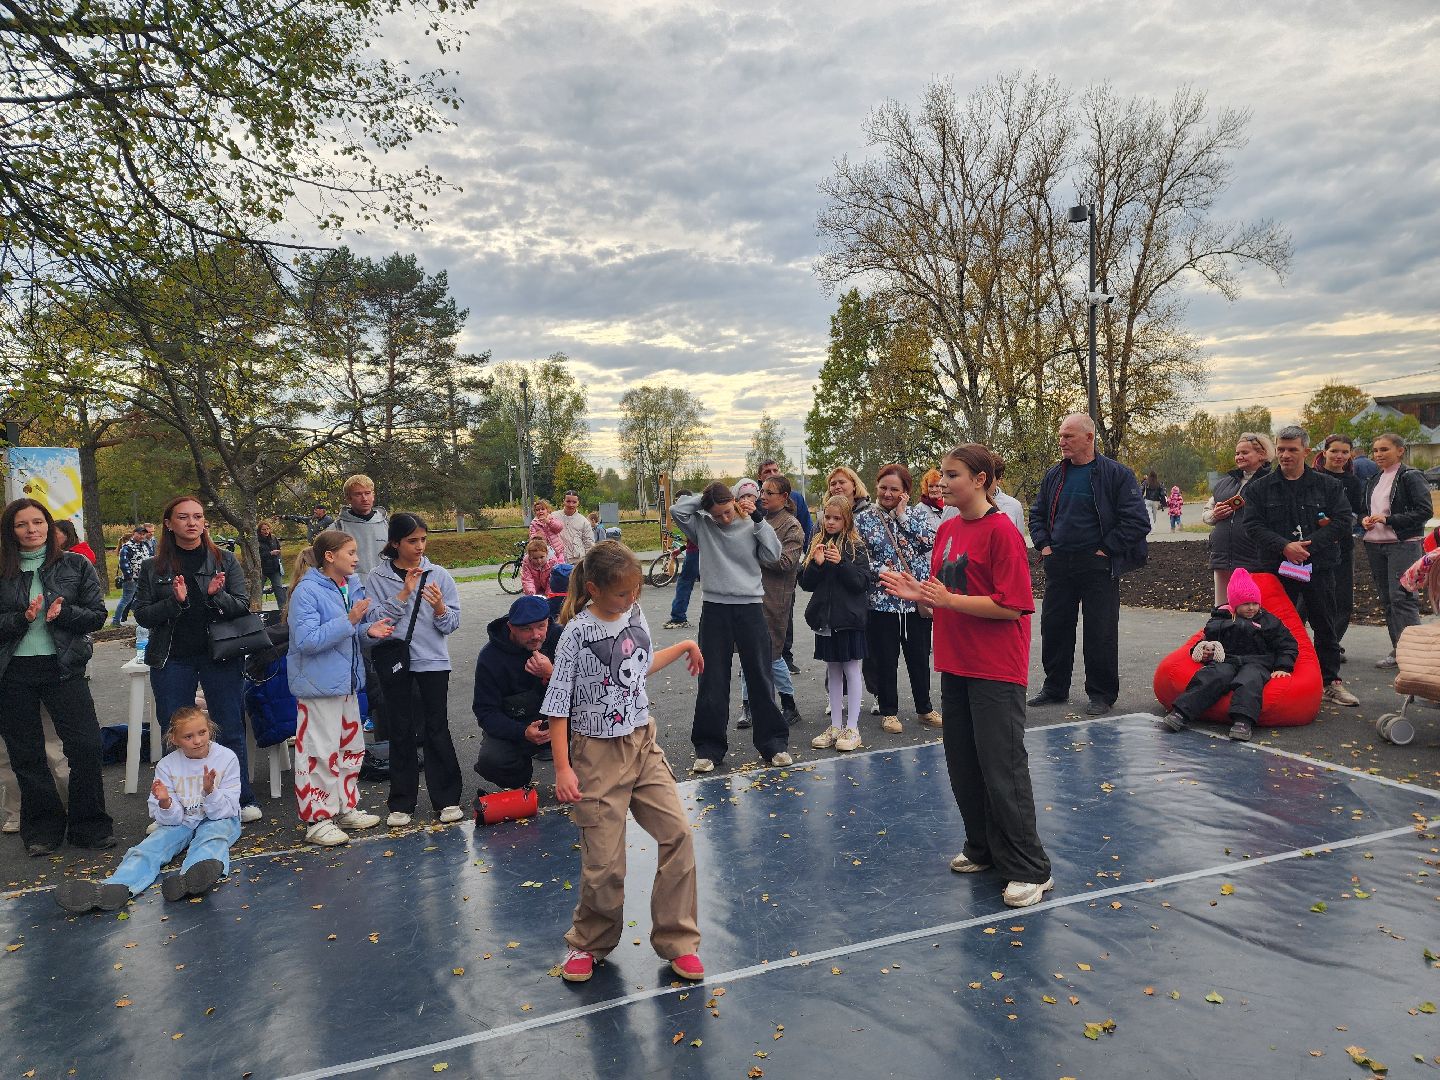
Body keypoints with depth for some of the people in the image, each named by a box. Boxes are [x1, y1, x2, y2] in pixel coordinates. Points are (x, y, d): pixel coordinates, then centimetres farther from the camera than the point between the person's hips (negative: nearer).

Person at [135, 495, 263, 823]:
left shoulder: (224, 561, 3)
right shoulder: (153, 568, 4)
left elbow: (242, 605, -2)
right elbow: (142, 614, 0)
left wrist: (216, 596, -21)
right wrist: (174, 601, -17)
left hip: (219, 655, -1)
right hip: (172, 660, 1)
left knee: (231, 729, 3)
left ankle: (242, 799, 12)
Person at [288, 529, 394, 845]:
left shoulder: (352, 586, 7)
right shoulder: (307, 591, -17)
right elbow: (306, 641, -24)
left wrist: (368, 629, -2)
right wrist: (349, 621, -27)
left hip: (347, 681, 9)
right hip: (319, 685, -9)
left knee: (351, 747, 17)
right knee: (321, 753, -3)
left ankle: (345, 807, 32)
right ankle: (316, 820, 8)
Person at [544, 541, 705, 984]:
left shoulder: (635, 615, 2)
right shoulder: (577, 632, -16)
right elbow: (558, 705, -13)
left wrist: (684, 646, 28)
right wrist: (562, 768, -16)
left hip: (643, 744, 6)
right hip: (599, 753, -5)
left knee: (677, 832, -5)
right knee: (605, 861, -1)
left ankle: (678, 941, 11)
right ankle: (588, 944, 27)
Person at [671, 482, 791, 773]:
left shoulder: (751, 526, 3)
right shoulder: (702, 526, 4)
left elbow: (772, 555, -5)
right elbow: (677, 510, -8)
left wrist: (758, 519, -8)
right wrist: (704, 498, -3)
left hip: (750, 607, 0)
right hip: (715, 609, 1)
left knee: (760, 676, 6)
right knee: (712, 680, 4)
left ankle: (773, 742, 16)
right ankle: (709, 748, 14)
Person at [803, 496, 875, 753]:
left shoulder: (855, 547, -5)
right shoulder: (817, 544, 7)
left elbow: (863, 583, -11)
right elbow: (806, 584, 5)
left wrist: (840, 563, -21)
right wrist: (816, 564, -13)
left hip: (849, 618, -4)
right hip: (825, 618, 5)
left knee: (851, 671, 3)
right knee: (833, 672, 12)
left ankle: (852, 729, 10)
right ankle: (835, 727, 21)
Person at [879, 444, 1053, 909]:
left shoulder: (1001, 531, -15)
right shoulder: (947, 529, 9)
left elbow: (1011, 606, -20)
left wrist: (948, 599, -21)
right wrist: (919, 593, -4)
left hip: (996, 670, -8)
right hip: (955, 664, 8)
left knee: (1003, 769, -2)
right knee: (963, 765, 16)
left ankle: (1031, 870, 10)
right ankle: (983, 849, 32)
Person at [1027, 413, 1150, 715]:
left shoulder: (1116, 474, -7)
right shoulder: (1055, 475, 10)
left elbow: (1136, 521, -10)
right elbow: (1037, 513, 22)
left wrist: (1107, 550, -11)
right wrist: (1043, 545, 8)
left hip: (1097, 566, -5)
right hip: (1058, 564, 5)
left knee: (1100, 633, 1)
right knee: (1054, 626, 11)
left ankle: (1101, 694, 15)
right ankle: (1055, 688, 26)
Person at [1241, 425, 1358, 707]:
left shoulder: (1329, 486, 4)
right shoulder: (1259, 488, 4)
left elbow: (1342, 522, -5)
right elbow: (1253, 525, -5)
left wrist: (1308, 545, -16)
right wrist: (1284, 546, -19)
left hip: (1319, 567, 0)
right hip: (1276, 567, 0)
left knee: (1325, 626, 7)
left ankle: (1331, 682, 16)